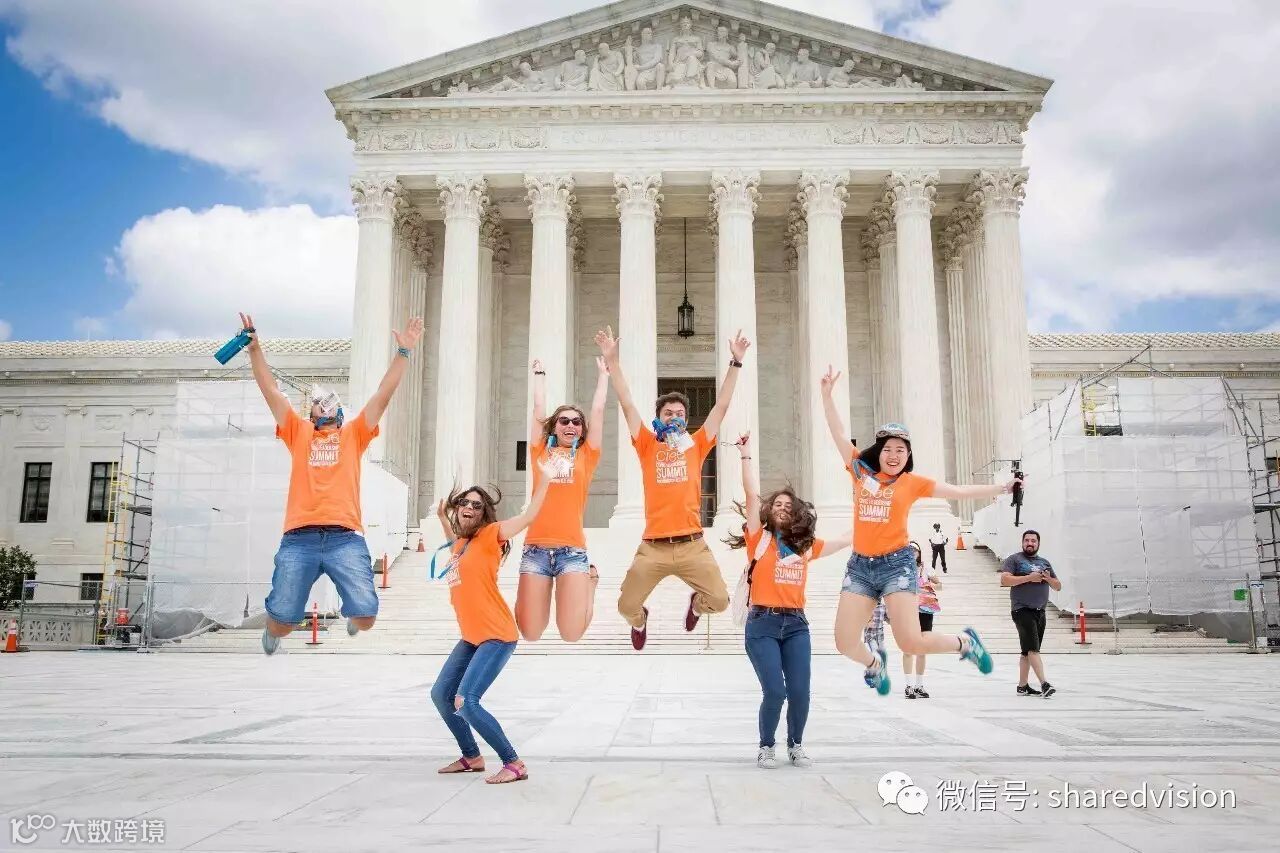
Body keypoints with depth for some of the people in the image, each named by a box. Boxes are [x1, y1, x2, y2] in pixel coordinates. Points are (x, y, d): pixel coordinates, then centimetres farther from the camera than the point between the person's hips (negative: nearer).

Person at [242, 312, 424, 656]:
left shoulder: (354, 433, 19)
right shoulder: (298, 433, 20)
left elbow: (383, 394, 12)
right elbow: (271, 391, 14)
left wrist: (403, 352, 5)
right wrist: (254, 348, 5)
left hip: (345, 537, 0)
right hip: (299, 538, 1)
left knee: (366, 616, -11)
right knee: (282, 619, -6)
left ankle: (351, 615, 29)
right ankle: (273, 635, 34)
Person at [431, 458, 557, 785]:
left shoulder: (489, 535, -10)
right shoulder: (460, 544, 12)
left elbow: (528, 516, -20)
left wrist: (546, 479, -26)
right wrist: (442, 516, 29)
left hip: (496, 637, -9)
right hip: (471, 638, 9)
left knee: (465, 702, -18)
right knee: (440, 695, 15)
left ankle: (514, 764, -8)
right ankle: (472, 757, 30)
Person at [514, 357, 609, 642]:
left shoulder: (586, 456, 12)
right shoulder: (541, 453, 14)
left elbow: (598, 410, 13)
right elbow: (539, 410, 17)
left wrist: (603, 374, 22)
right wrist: (540, 375, 29)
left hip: (572, 551, -1)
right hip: (536, 549, 1)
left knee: (571, 634, -7)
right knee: (529, 634, -1)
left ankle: (589, 581, 24)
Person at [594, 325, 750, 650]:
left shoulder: (696, 446, 10)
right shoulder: (648, 446, 7)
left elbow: (721, 405, 8)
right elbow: (626, 403, 2)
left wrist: (736, 362, 5)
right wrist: (611, 359, -4)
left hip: (692, 545, 1)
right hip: (653, 547, 0)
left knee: (719, 601, -7)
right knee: (626, 606, -2)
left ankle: (696, 603, 32)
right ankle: (640, 619, 38)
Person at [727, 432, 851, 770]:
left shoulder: (806, 545, 12)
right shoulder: (759, 538, 1)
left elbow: (845, 541, 26)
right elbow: (752, 495, -9)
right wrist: (746, 455, -12)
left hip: (796, 625, 4)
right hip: (763, 624, -3)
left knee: (800, 692, -3)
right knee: (774, 692, -10)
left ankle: (796, 745, 23)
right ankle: (766, 747, 14)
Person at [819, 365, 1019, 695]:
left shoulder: (913, 482, 4)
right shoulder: (861, 471, 7)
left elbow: (957, 491, 10)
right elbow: (838, 432, 6)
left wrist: (1001, 488, 8)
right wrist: (827, 393, 1)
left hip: (896, 563, -2)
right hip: (859, 566, 2)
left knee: (911, 643, -11)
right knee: (844, 642, -2)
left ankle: (965, 642, 20)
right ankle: (875, 663, 34)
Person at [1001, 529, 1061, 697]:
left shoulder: (1044, 562, 18)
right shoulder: (1014, 559, 0)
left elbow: (1058, 586, 20)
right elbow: (1004, 580, -14)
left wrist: (1048, 579, -2)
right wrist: (1029, 578, -18)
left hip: (1040, 612, 7)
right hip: (1023, 611, -6)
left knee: (1028, 651, 10)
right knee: (1033, 648, -15)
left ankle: (1022, 686, 16)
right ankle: (1044, 684, -21)